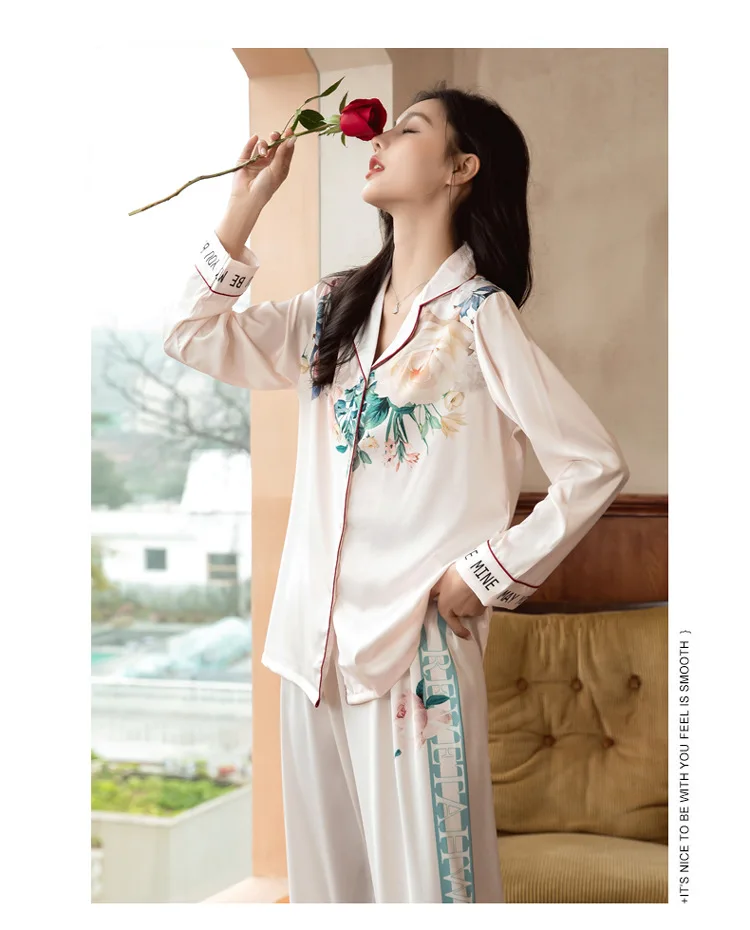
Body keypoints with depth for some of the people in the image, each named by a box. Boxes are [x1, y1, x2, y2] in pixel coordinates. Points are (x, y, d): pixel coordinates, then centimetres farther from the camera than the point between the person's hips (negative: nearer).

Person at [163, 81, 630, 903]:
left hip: (417, 642, -6)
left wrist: (491, 575, -9)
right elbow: (194, 336, 11)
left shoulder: (479, 317, -8)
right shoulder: (335, 309, 12)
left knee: (420, 876, 1)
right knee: (325, 869, 14)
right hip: (315, 636, 6)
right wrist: (245, 203, 6)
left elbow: (595, 467, -11)